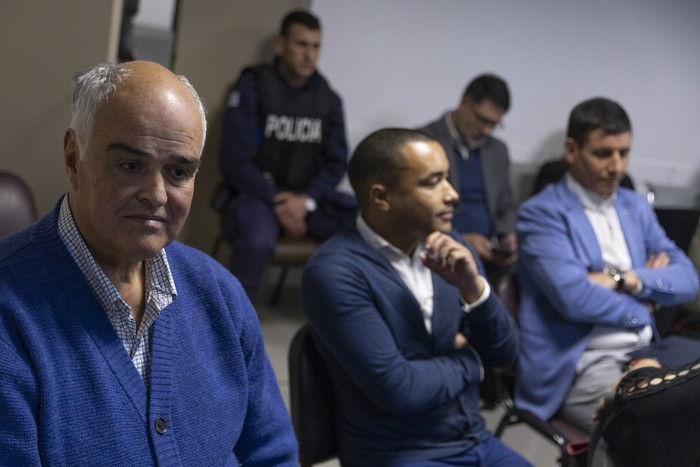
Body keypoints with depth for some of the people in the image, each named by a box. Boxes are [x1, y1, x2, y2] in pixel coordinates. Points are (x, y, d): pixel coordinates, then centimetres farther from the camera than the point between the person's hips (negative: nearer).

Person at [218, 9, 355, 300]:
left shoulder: (329, 99, 8)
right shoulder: (253, 87, -4)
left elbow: (335, 162, 4)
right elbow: (235, 160, -8)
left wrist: (306, 201, -14)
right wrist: (276, 200, -17)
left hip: (307, 199, 4)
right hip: (256, 195, -4)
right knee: (257, 240, -38)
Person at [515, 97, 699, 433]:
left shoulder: (637, 208, 17)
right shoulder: (541, 213, -5)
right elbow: (575, 299, -18)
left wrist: (625, 279, -8)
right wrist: (642, 308, -1)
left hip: (645, 354, 7)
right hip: (580, 364, -7)